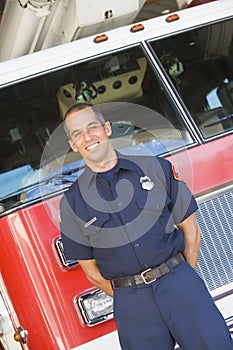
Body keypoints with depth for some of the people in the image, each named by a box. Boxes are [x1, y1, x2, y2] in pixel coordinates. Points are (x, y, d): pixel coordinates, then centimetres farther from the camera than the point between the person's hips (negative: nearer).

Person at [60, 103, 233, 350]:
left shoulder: (157, 169, 3)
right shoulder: (72, 202, 3)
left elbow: (190, 229, 9)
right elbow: (91, 269, 8)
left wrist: (184, 280, 7)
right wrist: (128, 297, 7)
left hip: (179, 283, 0)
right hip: (131, 302, 0)